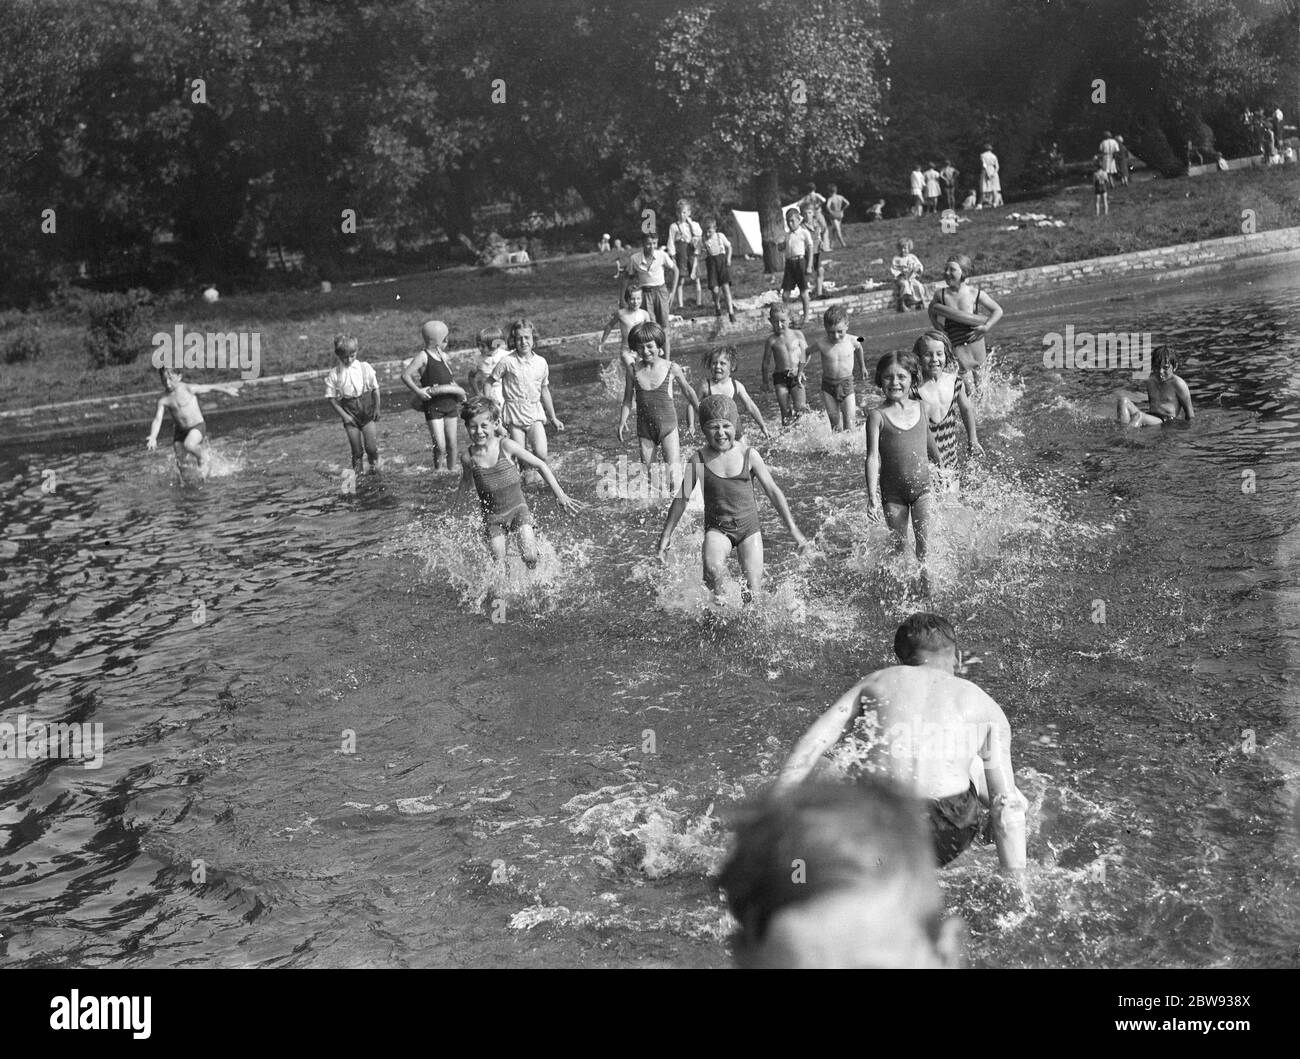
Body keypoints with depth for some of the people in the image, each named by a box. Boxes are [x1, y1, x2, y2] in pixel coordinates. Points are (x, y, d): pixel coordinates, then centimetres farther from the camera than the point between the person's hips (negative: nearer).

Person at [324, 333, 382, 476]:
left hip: (367, 410, 0)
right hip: (349, 412, 0)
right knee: (356, 449, 1)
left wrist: (377, 409, 2)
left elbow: (375, 389, 5)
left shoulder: (365, 368, -3)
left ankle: (374, 465, 24)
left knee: (371, 447, -3)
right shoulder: (334, 374, -5)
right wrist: (343, 415, -7)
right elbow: (331, 397, -2)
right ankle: (357, 472, 17)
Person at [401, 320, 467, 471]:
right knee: (440, 446, -12)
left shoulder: (443, 356, 14)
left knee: (452, 444, 8)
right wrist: (417, 390, -21)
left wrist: (459, 393, 16)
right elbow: (405, 375, -14)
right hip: (433, 406, -6)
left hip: (450, 403, 6)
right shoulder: (423, 356, -7)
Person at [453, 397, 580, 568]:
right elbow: (466, 481, 17)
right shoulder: (468, 458, -7)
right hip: (491, 516, 2)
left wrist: (560, 495, -6)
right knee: (499, 565, -6)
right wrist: (455, 507, 30)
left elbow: (540, 465, -6)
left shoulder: (506, 446, -14)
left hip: (517, 509, -2)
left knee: (530, 558, -16)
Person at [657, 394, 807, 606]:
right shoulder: (699, 460, -5)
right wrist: (666, 535, 11)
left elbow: (773, 491, 4)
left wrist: (793, 529, 4)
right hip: (717, 529, -1)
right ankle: (718, 599, -4)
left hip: (748, 527, 1)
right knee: (713, 569, -33)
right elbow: (681, 498, 7)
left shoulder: (749, 455, -4)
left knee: (753, 594, -7)